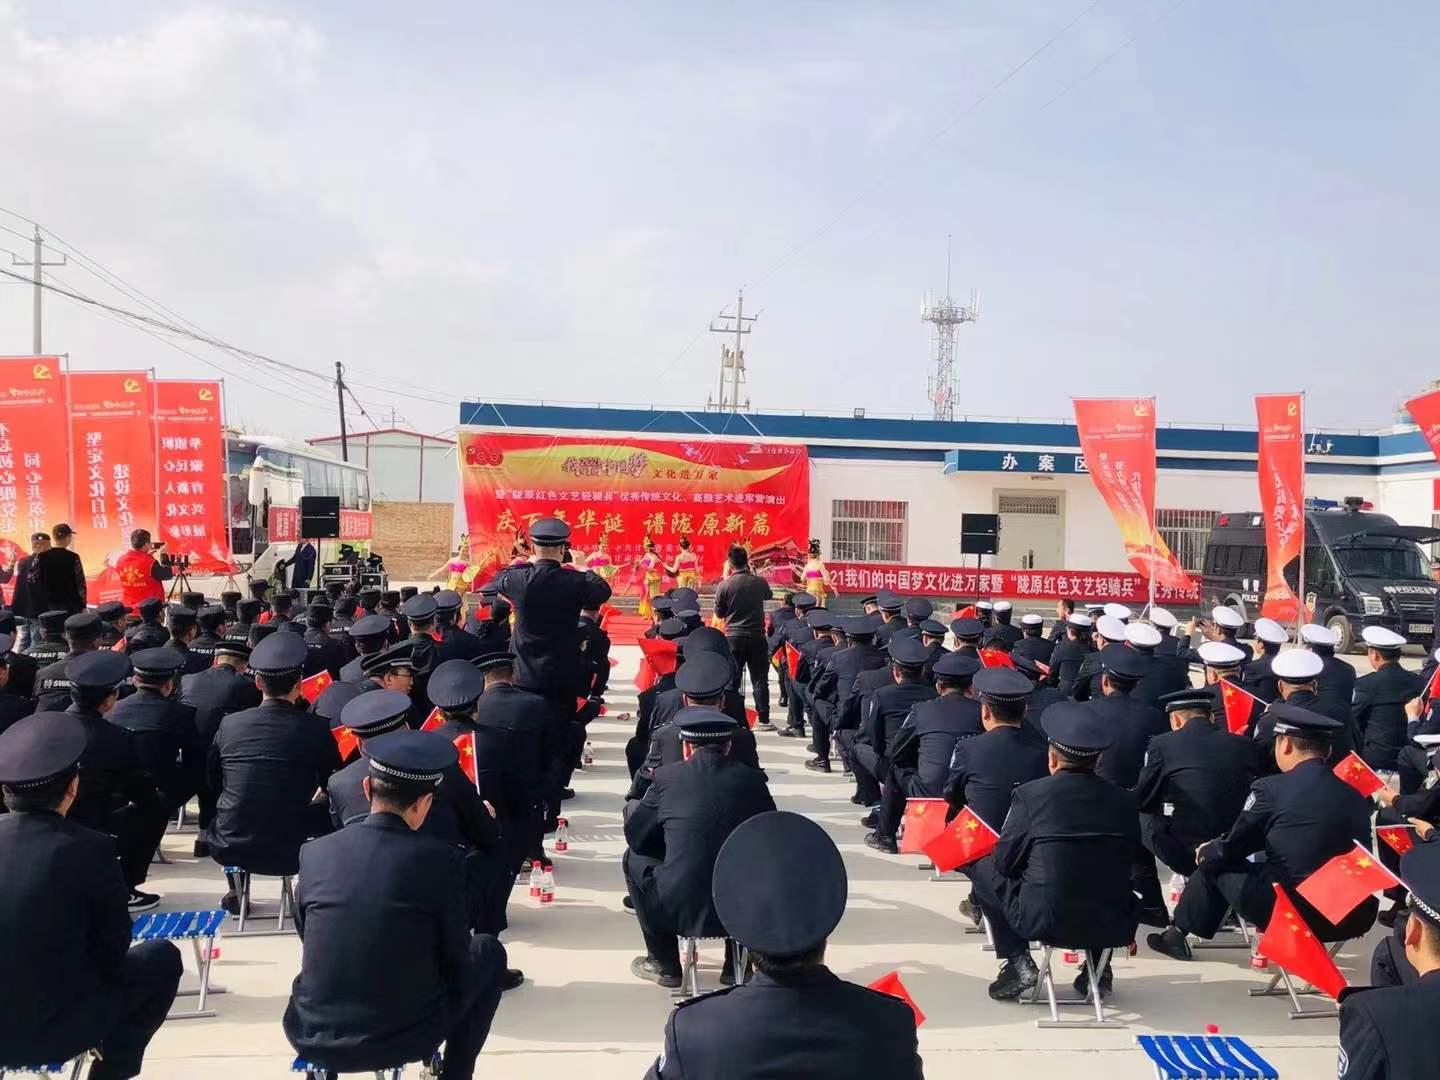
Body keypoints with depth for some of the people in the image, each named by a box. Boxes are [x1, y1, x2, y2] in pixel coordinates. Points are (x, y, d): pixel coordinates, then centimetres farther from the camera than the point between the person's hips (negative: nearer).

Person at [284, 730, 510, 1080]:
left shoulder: (314, 853, -4)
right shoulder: (441, 859, -14)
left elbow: (312, 944, 11)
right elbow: (455, 958, -3)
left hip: (314, 1037, 4)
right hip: (406, 1037, -4)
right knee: (489, 951, 20)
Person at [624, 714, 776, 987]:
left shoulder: (666, 776, -2)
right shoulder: (752, 778, 2)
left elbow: (635, 837, 10)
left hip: (681, 910, -2)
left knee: (633, 858, 24)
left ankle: (664, 964, 28)